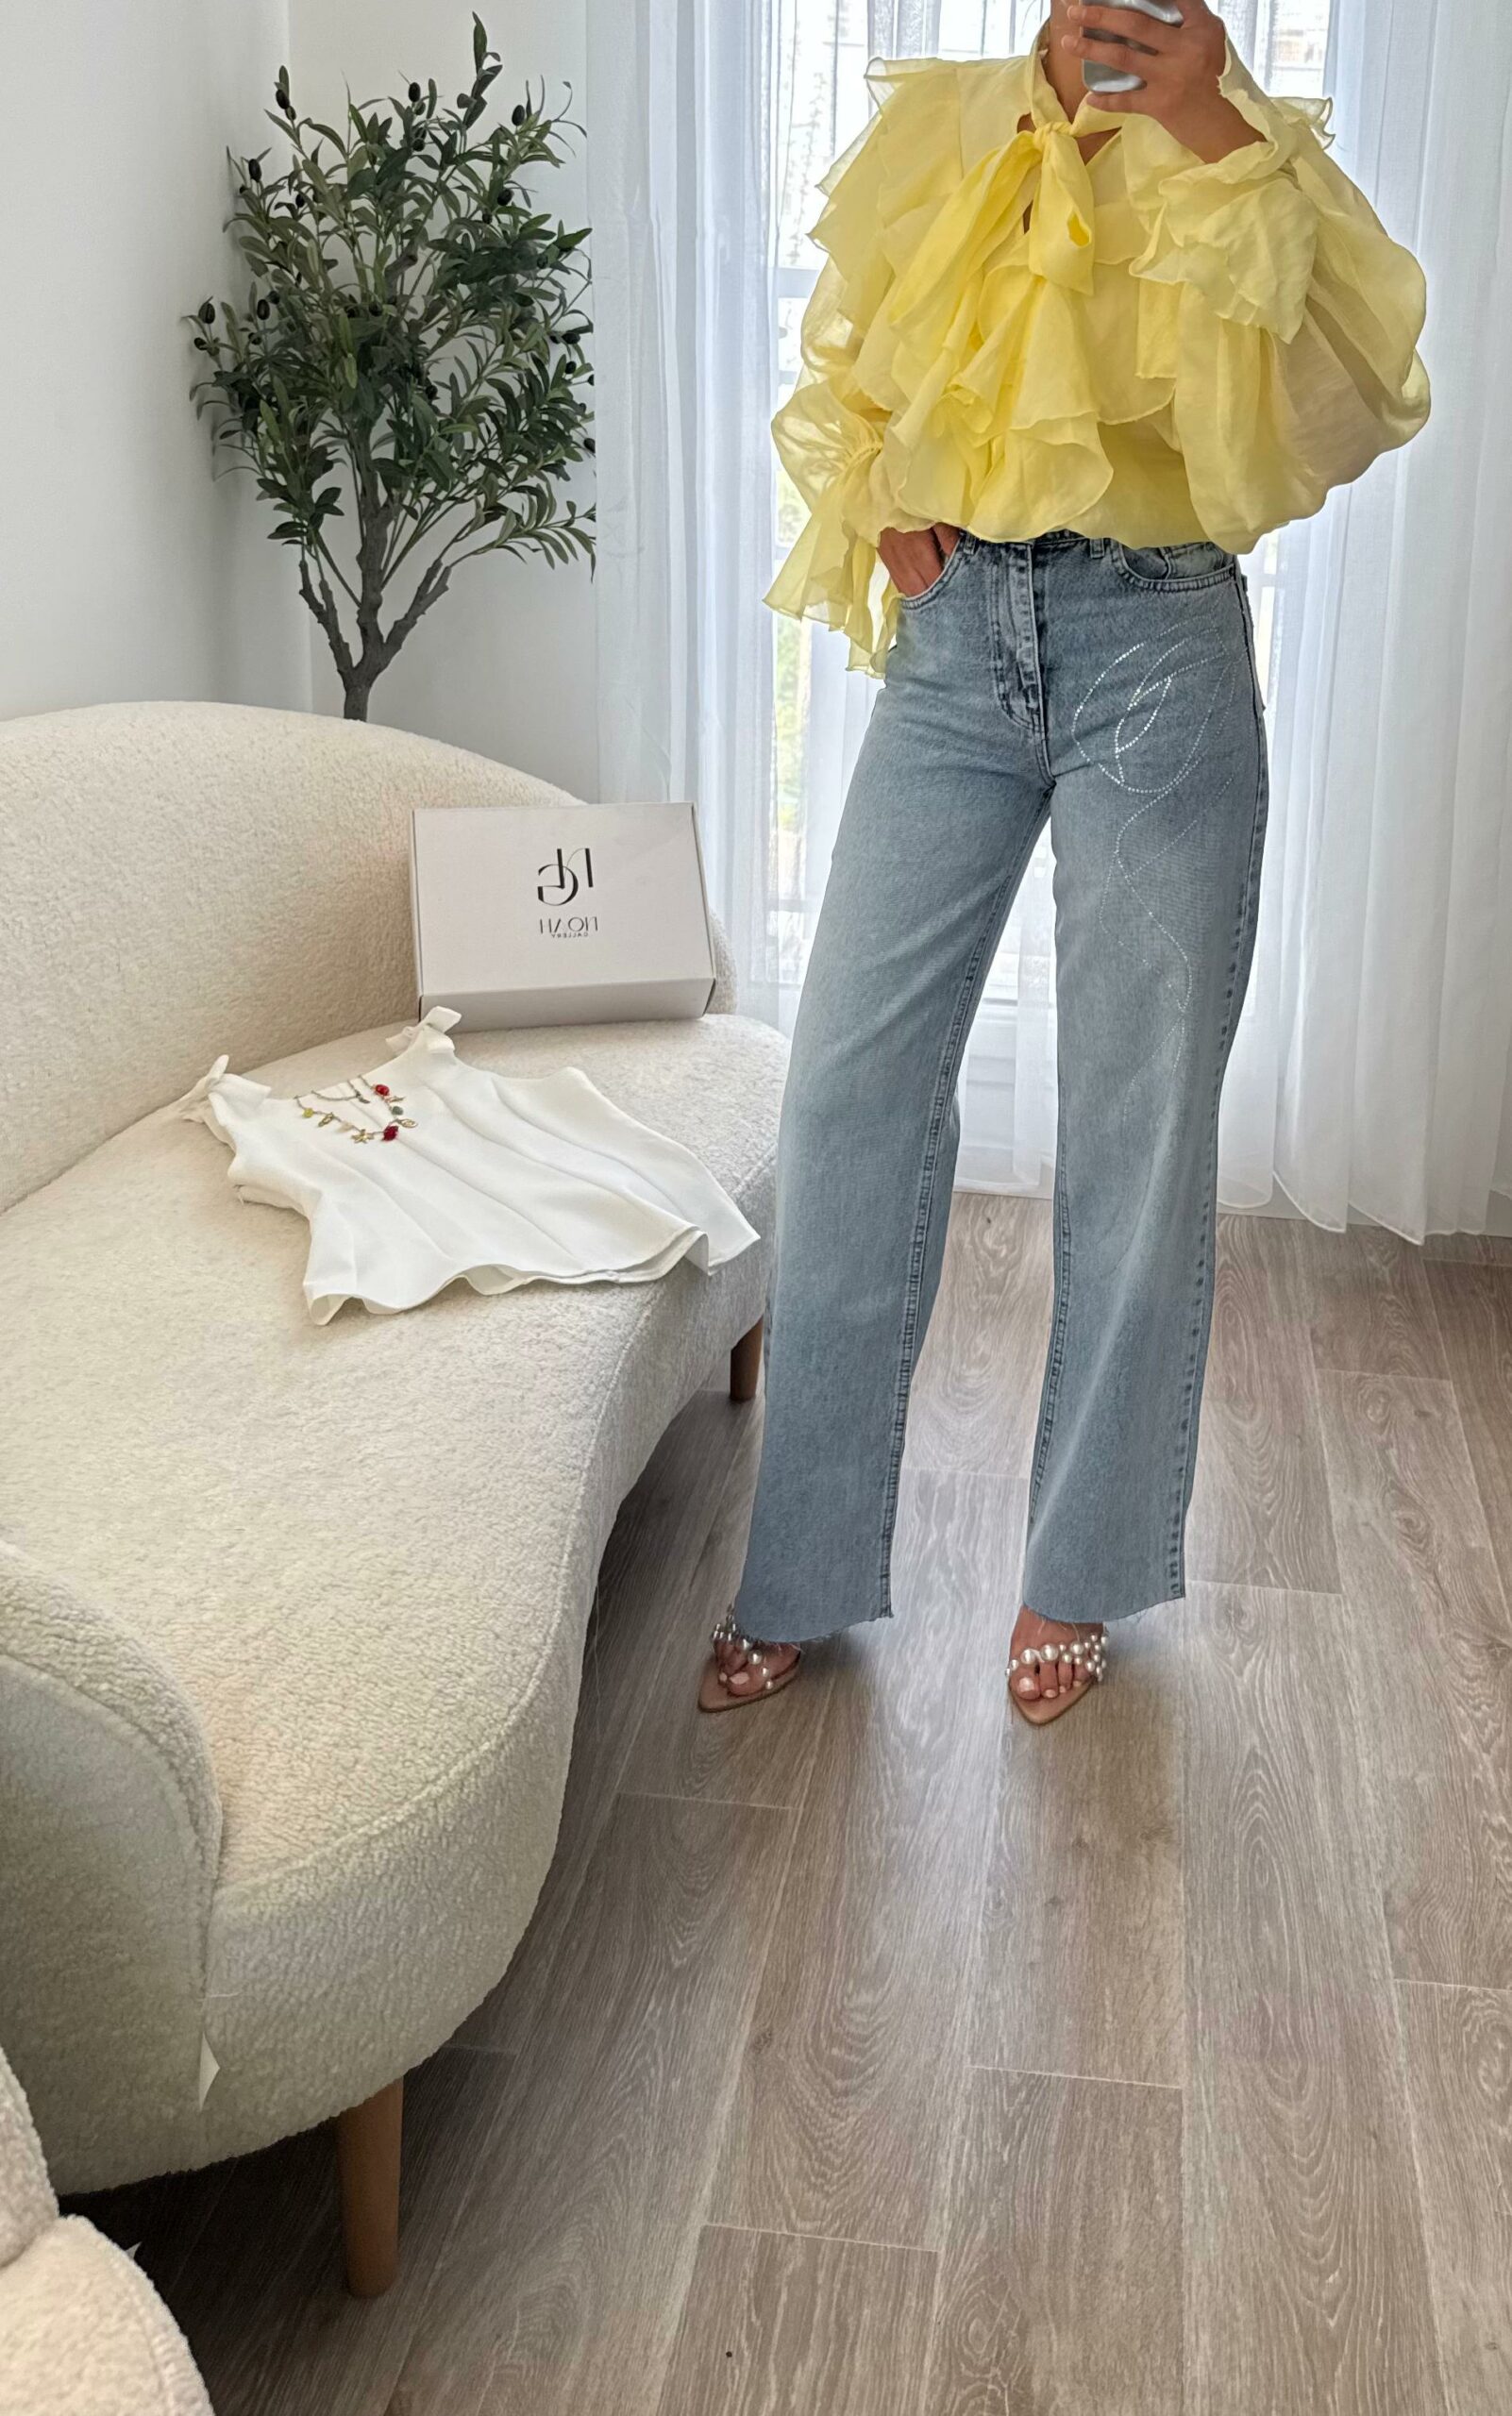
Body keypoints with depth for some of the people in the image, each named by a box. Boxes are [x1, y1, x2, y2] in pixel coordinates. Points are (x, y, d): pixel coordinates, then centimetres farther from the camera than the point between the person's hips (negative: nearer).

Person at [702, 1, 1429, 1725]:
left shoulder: (1248, 156, 5)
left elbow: (1361, 382, -12)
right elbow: (837, 380, 21)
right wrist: (886, 516, 1)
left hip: (1159, 655, -2)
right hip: (954, 648, 2)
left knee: (1141, 1125, 1)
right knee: (850, 1093, -2)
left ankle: (1080, 1570, 17)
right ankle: (802, 1571, 10)